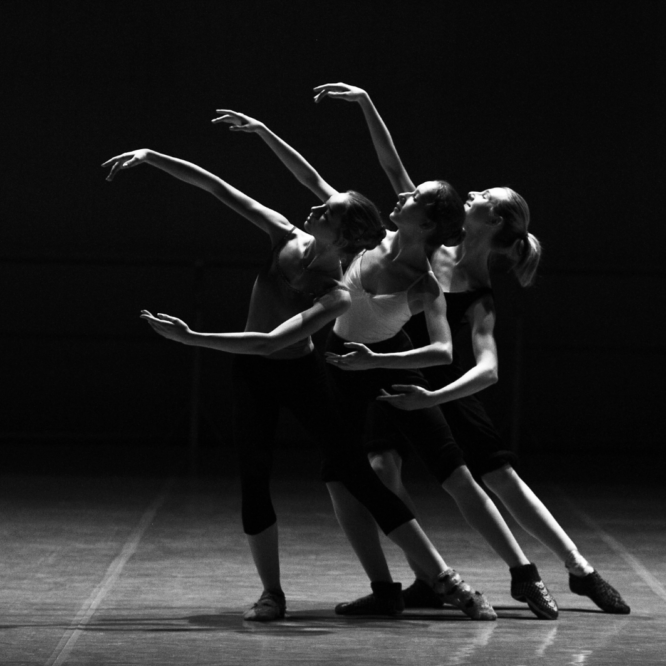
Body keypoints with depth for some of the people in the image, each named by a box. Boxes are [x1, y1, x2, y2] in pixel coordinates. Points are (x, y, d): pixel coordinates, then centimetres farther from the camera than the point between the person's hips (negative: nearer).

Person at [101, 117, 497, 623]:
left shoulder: (337, 296, -28)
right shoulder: (287, 238, -14)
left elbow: (271, 341, -37)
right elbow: (217, 188, -11)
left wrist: (191, 338, -40)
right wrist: (150, 157, -16)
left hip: (302, 373, -4)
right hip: (253, 374, 4)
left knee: (357, 474, -9)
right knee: (254, 478, -6)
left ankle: (446, 580, -7)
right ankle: (272, 593, 5)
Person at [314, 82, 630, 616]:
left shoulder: (480, 300, -20)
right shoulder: (432, 250, -8)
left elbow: (488, 370, -34)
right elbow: (394, 169, -8)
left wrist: (432, 398, -48)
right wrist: (366, 105, -12)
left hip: (439, 383, -4)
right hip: (389, 378, 4)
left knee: (502, 476, -5)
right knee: (384, 470, -18)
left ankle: (580, 570, 3)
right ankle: (427, 579, -11)